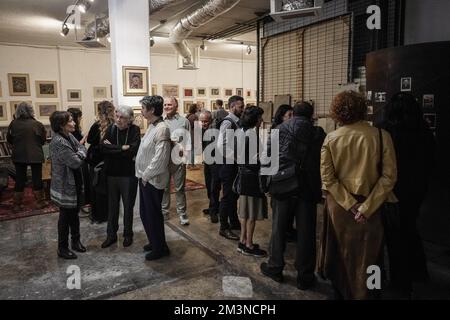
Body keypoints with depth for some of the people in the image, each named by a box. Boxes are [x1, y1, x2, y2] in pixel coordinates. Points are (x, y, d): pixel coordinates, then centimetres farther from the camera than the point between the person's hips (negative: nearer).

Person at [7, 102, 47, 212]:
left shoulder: (13, 124, -7)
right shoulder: (37, 124, -10)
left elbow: (9, 139, 3)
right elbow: (43, 139, -2)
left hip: (19, 156, 2)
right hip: (36, 155, -2)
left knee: (19, 179, 11)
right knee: (37, 178, 9)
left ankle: (17, 205, 16)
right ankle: (40, 202, 16)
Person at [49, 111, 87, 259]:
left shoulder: (69, 136, 4)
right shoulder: (58, 142, -24)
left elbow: (82, 148, 5)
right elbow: (76, 162, -25)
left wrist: (80, 152, -14)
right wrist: (81, 153, -7)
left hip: (75, 184, 8)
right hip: (65, 187, -8)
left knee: (74, 214, 20)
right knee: (65, 217, 6)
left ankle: (76, 241, 35)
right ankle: (62, 248, 22)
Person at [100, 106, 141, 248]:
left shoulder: (135, 130, -8)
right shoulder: (111, 129, 0)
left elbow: (133, 150, -22)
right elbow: (103, 148, -12)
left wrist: (112, 148, -13)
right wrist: (122, 148, -18)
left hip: (129, 174, -3)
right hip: (111, 174, 3)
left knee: (128, 206, 11)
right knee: (112, 205, 14)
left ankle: (128, 234, 28)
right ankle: (111, 235, 29)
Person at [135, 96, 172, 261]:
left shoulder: (162, 129, -20)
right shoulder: (152, 126, 10)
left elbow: (160, 158, -25)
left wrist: (146, 175, -16)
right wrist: (142, 174, 11)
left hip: (153, 180, -9)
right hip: (145, 178, 9)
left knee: (153, 214, 4)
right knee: (145, 213, 20)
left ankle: (160, 248, 22)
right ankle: (154, 241, 38)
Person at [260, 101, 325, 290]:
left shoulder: (280, 129, 2)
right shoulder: (318, 133, 2)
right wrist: (319, 190, 14)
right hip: (308, 188, 0)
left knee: (278, 228, 13)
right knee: (306, 232, 8)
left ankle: (275, 268, 26)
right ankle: (305, 277, 17)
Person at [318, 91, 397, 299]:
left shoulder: (331, 139, -8)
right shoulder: (381, 136, -10)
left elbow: (327, 178, -11)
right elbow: (389, 177, -13)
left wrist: (349, 204, -9)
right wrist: (366, 207, -13)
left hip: (338, 206, 2)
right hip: (370, 206, -1)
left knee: (342, 254, 21)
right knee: (366, 259, 15)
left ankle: (342, 292, 39)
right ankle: (364, 293, 29)